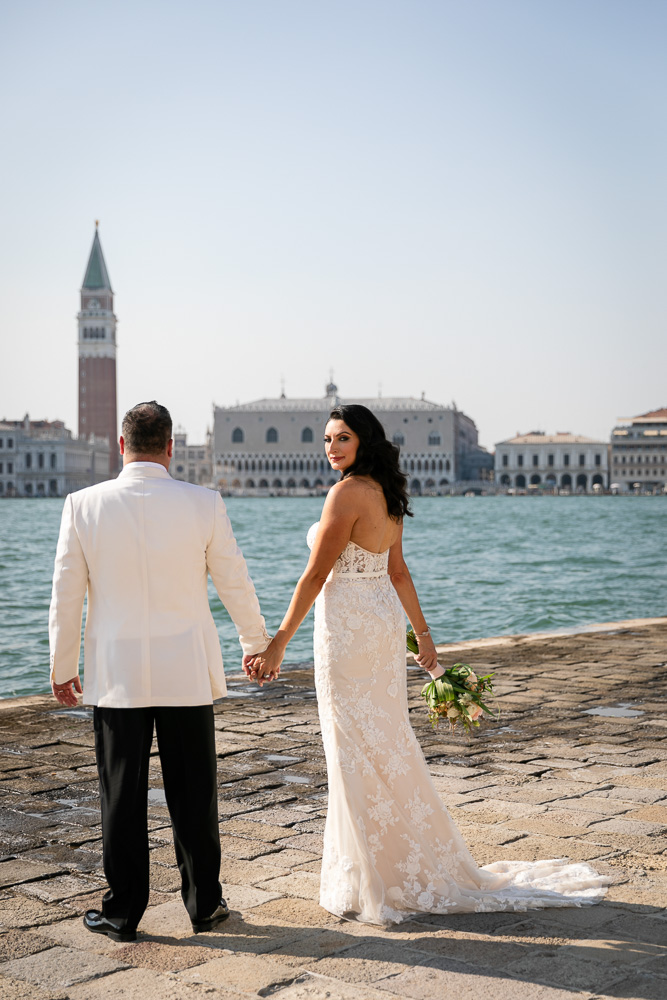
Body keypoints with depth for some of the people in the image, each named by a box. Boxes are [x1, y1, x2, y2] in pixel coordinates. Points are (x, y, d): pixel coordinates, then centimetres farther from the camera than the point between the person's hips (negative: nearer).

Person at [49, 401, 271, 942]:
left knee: (122, 795, 9)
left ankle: (123, 912, 18)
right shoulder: (203, 504, -6)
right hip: (188, 673, 0)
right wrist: (258, 644, 19)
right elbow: (235, 583, 3)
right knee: (194, 794, 11)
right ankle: (204, 903, 22)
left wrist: (62, 668, 11)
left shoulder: (84, 505, -6)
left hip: (116, 674, 0)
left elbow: (66, 596, 0)